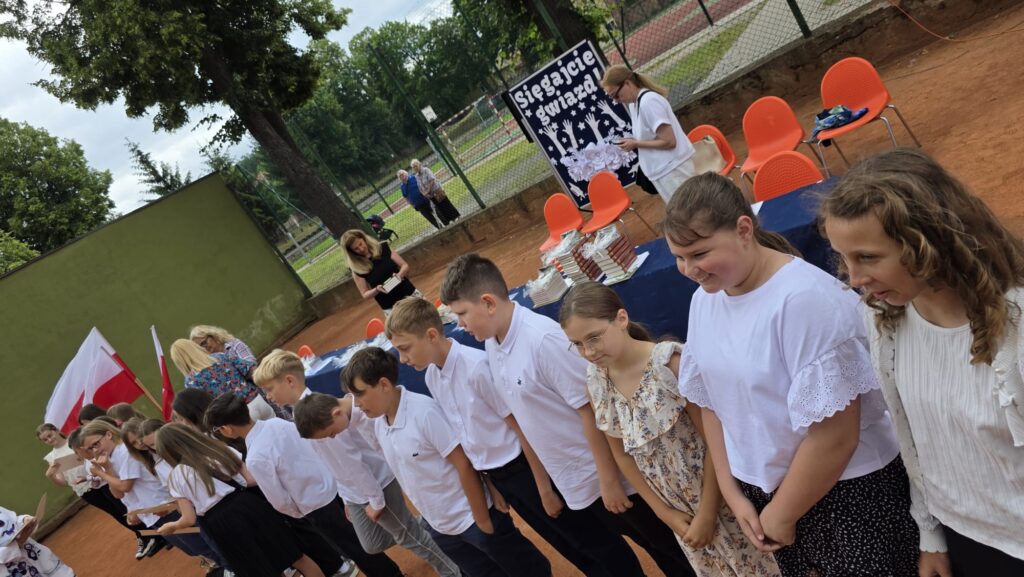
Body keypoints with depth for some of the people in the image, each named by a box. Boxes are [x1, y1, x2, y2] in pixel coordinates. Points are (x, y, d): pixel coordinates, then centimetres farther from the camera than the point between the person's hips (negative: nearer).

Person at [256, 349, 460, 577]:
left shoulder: (313, 410, -28)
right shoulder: (301, 411, 2)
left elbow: (351, 461, -25)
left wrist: (375, 500, -18)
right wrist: (347, 497, 17)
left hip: (377, 485, -9)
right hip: (355, 493, 9)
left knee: (407, 535, 7)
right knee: (373, 545, 18)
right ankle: (424, 527, 39)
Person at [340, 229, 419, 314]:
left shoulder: (383, 249, -4)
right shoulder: (357, 268, -7)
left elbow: (405, 265, 0)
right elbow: (365, 294, -2)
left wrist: (399, 275, -21)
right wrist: (377, 289, -21)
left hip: (409, 294, 2)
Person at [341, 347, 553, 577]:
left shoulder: (425, 412, -25)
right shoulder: (377, 423, -3)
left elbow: (464, 465, -22)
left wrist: (483, 522, -18)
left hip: (472, 518, -7)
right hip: (439, 528, 7)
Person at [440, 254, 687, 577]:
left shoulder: (543, 339, -27)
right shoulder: (491, 345, -2)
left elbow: (589, 409, -24)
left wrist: (608, 479, -18)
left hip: (604, 473, -8)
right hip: (572, 481, 8)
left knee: (665, 545, 12)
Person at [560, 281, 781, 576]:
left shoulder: (670, 361, -25)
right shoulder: (596, 381, -9)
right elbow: (622, 454, 2)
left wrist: (706, 513, -15)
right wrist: (664, 512, 2)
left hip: (718, 492, -5)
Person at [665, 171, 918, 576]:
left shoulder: (805, 297, -25)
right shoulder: (703, 302, -3)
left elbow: (835, 437, -23)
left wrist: (780, 515, -11)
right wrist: (733, 494, 4)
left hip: (848, 494, -6)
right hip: (764, 494, 6)